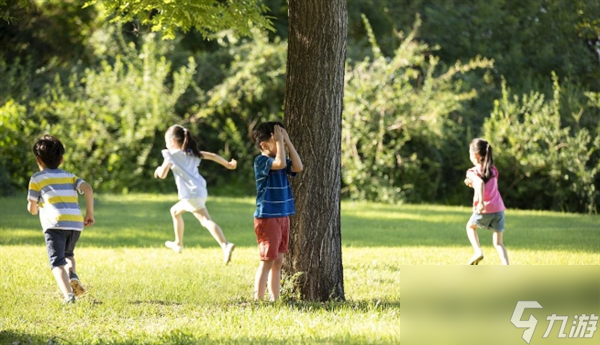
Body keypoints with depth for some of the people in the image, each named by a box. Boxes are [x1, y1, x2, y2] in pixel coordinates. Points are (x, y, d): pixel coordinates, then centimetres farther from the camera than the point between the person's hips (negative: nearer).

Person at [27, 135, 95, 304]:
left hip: (55, 224, -4)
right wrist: (90, 213, 12)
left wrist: (35, 209, 35)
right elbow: (87, 188, 7)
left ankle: (68, 295, -29)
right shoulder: (69, 176, 24)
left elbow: (32, 208, 11)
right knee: (68, 254, 29)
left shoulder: (37, 179, 13)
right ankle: (72, 275, -1)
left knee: (57, 262, -7)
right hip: (76, 223, 5)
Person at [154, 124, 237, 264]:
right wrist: (228, 164, 23)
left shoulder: (171, 154, -2)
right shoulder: (191, 152, 18)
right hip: (200, 191, 8)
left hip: (192, 194, -8)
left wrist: (159, 169, 15)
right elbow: (212, 156, 15)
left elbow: (162, 174, -7)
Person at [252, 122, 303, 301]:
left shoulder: (279, 159, 11)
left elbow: (298, 167, -2)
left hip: (283, 217, 8)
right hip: (267, 217, -8)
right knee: (267, 261, -8)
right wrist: (280, 141, -19)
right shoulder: (261, 160, -12)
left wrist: (288, 141, -3)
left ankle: (275, 299, 16)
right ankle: (258, 300, -6)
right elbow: (280, 163, -29)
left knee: (278, 261, 11)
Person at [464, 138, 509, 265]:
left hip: (484, 210, -5)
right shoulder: (493, 170, 13)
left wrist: (481, 202, -34)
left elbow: (480, 183, -28)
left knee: (470, 226, 28)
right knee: (498, 243, 10)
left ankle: (478, 251, 9)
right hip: (498, 209, 5)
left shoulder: (473, 172, -6)